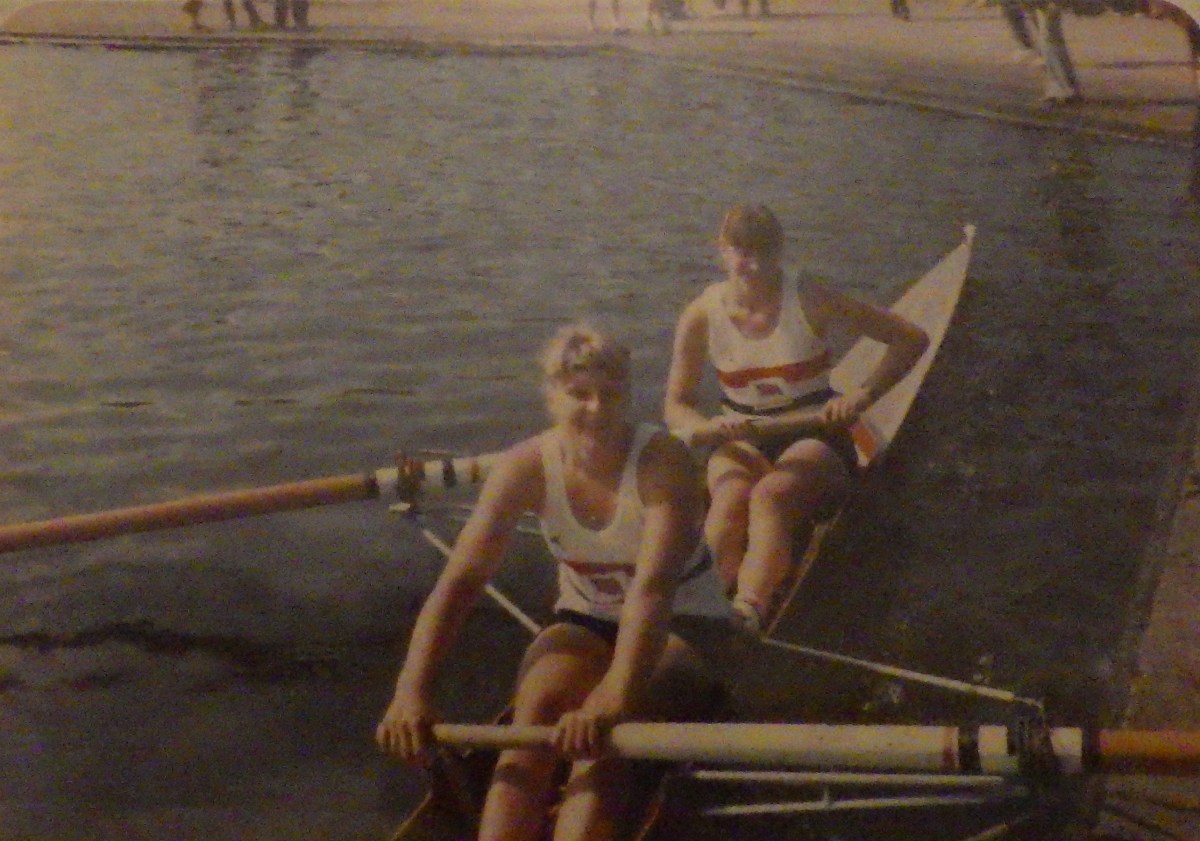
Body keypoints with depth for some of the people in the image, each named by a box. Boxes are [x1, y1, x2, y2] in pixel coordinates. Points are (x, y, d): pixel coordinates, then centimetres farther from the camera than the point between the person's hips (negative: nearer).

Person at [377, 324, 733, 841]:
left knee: (602, 737, -31)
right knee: (536, 709, -28)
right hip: (587, 622, 3)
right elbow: (459, 581, -24)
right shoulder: (525, 468, -16)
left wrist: (614, 695, -54)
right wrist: (412, 691, -38)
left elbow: (654, 585, -39)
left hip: (682, 626, -3)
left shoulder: (663, 461, -25)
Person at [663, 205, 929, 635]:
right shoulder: (702, 316, -2)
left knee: (770, 495, -37)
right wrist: (706, 428, -22)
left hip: (814, 438, -3)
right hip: (741, 441, 3)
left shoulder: (808, 301, -8)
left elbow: (911, 339, -5)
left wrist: (863, 396, -18)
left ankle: (747, 613, -52)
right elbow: (676, 405, 1)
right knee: (730, 503, -34)